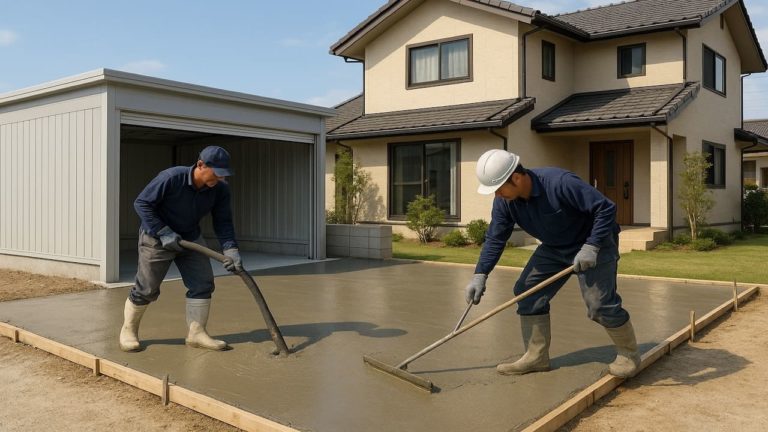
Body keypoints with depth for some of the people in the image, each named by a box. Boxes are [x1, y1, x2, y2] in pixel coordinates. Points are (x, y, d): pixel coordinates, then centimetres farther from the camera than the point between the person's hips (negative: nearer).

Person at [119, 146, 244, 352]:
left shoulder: (220, 189, -15)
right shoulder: (171, 178, -30)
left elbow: (223, 222, -9)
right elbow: (141, 203, -22)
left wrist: (231, 250, -23)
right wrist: (164, 233, -27)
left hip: (191, 239, 5)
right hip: (157, 238, -5)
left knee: (203, 283, -2)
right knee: (146, 289, 1)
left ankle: (196, 333, 9)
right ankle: (128, 330, 24)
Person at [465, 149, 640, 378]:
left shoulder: (560, 183, -35)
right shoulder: (504, 201, -15)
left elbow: (606, 208, -28)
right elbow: (495, 239, -8)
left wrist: (591, 247, -32)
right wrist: (480, 275, -16)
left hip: (593, 242, -6)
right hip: (554, 248, 7)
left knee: (600, 303, -13)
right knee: (527, 291, -3)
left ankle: (629, 353, 13)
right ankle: (536, 356, 7)